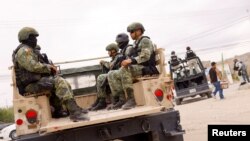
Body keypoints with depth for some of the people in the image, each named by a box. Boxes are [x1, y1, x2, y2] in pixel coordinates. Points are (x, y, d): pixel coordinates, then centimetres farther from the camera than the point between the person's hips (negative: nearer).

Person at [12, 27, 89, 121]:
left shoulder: (28, 50, 22)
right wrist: (49, 67, -11)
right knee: (59, 82, -24)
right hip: (31, 85, -11)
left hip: (35, 81, 11)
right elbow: (33, 66, -24)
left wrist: (49, 67, 7)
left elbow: (37, 67, 25)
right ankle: (75, 113, -29)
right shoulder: (24, 51, -11)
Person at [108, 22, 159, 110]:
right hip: (136, 68, 9)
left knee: (125, 69, -36)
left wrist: (131, 60, -29)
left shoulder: (145, 40, -2)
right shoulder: (136, 44, 25)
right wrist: (127, 61, 0)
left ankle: (131, 98, -33)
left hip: (146, 68, -9)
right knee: (111, 75, -2)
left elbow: (145, 56, -18)